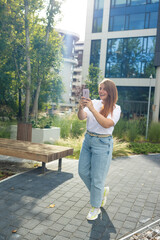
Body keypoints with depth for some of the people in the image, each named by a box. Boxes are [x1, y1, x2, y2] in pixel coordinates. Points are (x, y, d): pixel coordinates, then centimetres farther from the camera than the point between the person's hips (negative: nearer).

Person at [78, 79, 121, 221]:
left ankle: (96, 208, 23)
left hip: (103, 143, -5)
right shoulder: (93, 103, 2)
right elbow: (81, 117, -9)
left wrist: (92, 109, -31)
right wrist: (81, 107, -30)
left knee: (97, 177, 2)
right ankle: (102, 191, 38)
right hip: (88, 140, 5)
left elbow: (106, 124, -25)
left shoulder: (115, 109, -8)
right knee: (83, 172, 13)